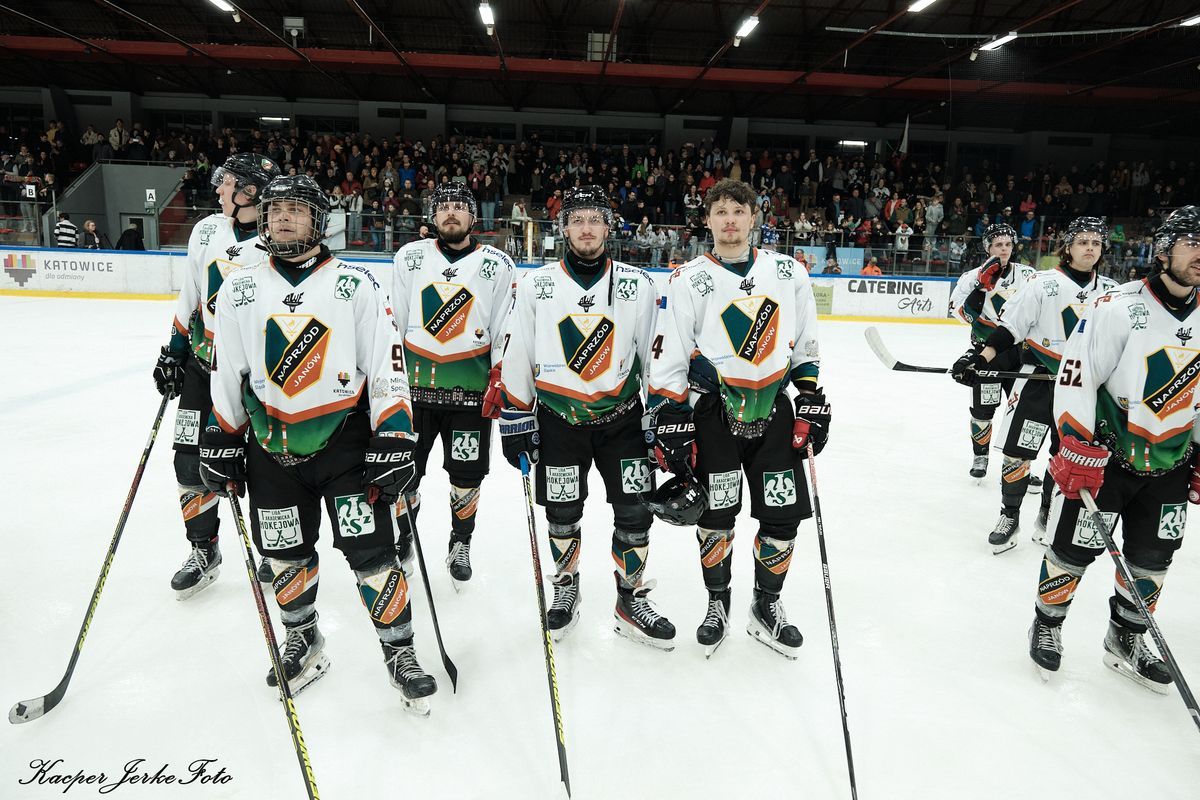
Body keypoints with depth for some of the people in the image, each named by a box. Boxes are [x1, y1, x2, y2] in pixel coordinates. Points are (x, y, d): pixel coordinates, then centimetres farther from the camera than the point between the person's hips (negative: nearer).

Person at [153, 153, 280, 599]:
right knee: (192, 463, 6)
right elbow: (190, 297, 12)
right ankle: (204, 551, 24)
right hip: (204, 363, 5)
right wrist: (173, 351, 11)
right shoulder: (207, 231, 4)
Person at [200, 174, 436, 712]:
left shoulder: (356, 285, -5)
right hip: (271, 447, 4)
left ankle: (401, 654, 13)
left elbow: (388, 368, -7)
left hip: (345, 440, -3)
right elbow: (226, 374, 12)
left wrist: (394, 441, -13)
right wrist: (221, 441, 10)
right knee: (285, 556, 13)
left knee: (370, 552, -4)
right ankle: (302, 643, 37)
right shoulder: (239, 290, 5)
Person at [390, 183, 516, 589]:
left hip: (470, 390, -1)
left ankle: (461, 544, 31)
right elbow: (391, 322, 9)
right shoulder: (409, 258, 5)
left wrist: (500, 381, -5)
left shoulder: (498, 264, 1)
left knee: (467, 476, 7)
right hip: (413, 384, 1)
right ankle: (402, 537, 34)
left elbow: (507, 330, 1)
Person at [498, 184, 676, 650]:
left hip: (622, 416, 1)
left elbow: (655, 353, 5)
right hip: (558, 419, 0)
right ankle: (565, 589, 33)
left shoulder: (638, 285, -1)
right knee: (562, 516, 9)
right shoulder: (535, 285, -2)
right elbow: (516, 357, 2)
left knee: (634, 512, 2)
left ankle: (632, 602, 22)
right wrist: (515, 419, 0)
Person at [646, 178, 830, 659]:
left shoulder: (789, 273, 4)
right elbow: (667, 359, -6)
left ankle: (767, 607, 25)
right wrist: (670, 426, -10)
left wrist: (812, 405, 6)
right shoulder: (689, 281, -4)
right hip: (713, 411, -2)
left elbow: (806, 347, 11)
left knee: (782, 517, 4)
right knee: (715, 517, 3)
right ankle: (717, 602, 26)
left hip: (772, 408, 3)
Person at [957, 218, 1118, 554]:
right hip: (1041, 379, -3)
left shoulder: (1111, 290, 6)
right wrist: (982, 357, -21)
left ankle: (1048, 515, 30)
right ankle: (1010, 515, 15)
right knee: (1018, 453, -3)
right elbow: (1010, 325, -10)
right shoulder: (1044, 283, -7)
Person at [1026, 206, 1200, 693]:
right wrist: (1079, 450, -21)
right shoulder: (1119, 308, -16)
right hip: (1102, 457, -6)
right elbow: (1076, 377, -18)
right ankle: (1047, 624, 26)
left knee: (1151, 560, 15)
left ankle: (1125, 641, 34)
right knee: (1074, 549, 3)